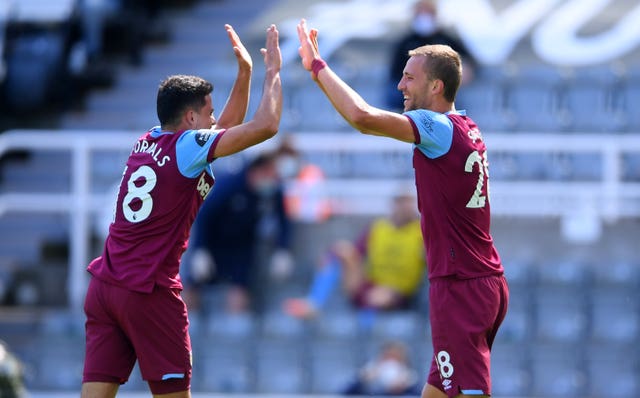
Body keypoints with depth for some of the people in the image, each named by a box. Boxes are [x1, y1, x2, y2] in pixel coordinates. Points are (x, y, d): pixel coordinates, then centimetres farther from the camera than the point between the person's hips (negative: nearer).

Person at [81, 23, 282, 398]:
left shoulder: (146, 143, 14)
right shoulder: (187, 145, -8)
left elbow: (228, 127, 28)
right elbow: (266, 125, -11)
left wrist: (245, 72, 23)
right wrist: (273, 71, 3)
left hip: (104, 285, 7)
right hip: (150, 293, -7)